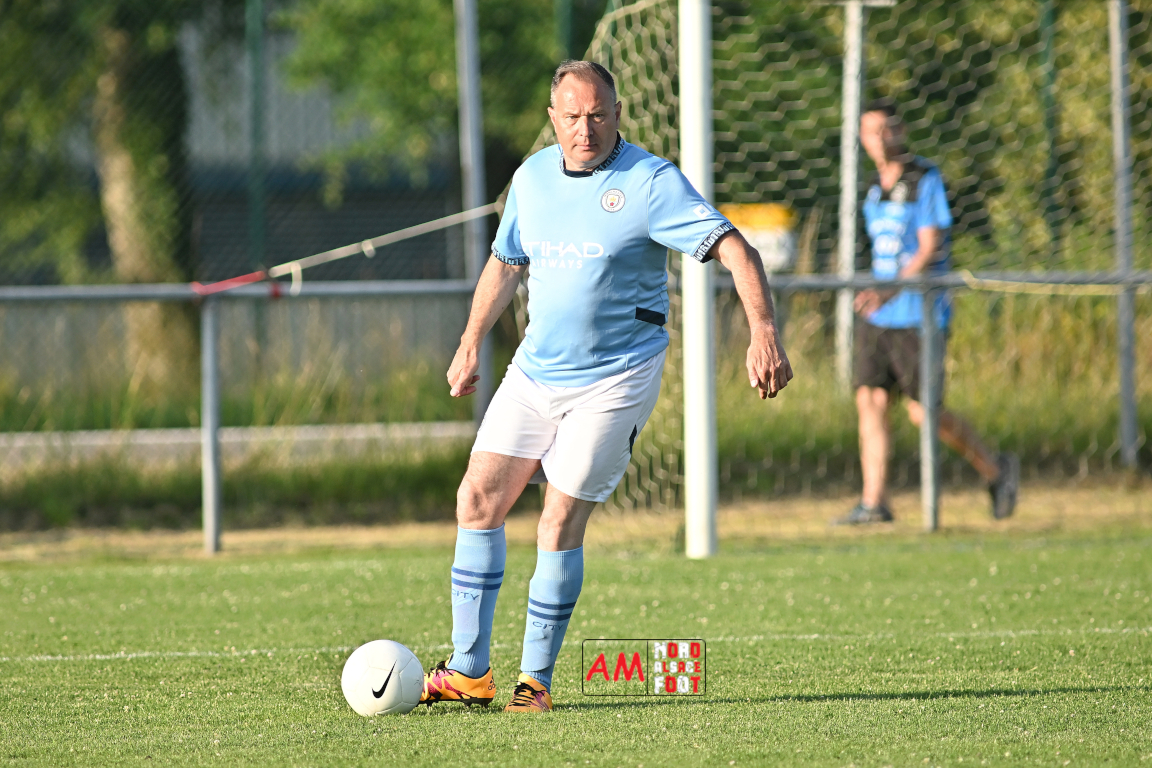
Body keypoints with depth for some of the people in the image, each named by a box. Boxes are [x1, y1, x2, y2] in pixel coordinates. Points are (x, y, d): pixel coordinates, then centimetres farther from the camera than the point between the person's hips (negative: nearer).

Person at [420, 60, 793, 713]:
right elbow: (506, 264, 23)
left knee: (560, 525, -10)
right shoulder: (532, 178, 6)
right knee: (478, 499, -2)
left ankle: (537, 679, 1)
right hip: (535, 371, 6)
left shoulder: (651, 182, -12)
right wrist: (471, 345, 19)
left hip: (616, 379, -6)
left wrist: (764, 333, -32)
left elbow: (736, 250, -19)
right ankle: (470, 672, 5)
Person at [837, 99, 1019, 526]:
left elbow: (929, 250, -16)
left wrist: (888, 293, -27)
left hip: (918, 315, -7)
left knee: (923, 412, -4)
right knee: (870, 399, -4)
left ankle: (996, 469, 15)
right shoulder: (875, 188, 13)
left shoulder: (926, 181, -9)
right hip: (877, 317, 7)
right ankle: (874, 502, -3)